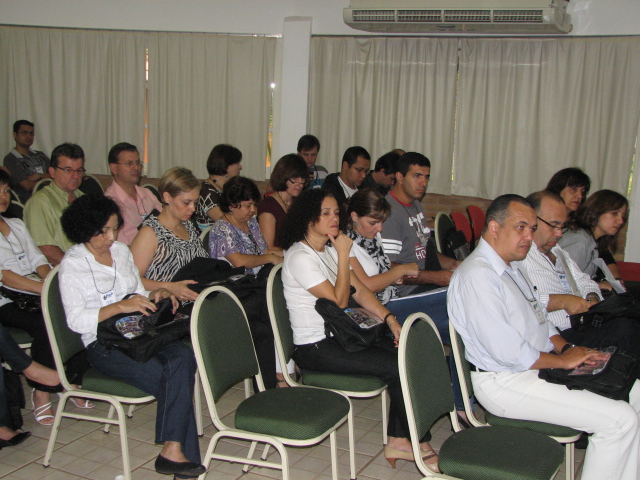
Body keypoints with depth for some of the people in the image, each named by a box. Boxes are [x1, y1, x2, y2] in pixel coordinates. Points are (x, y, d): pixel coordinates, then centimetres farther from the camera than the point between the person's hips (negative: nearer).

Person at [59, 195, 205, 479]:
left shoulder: (122, 251, 16)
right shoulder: (72, 264, -2)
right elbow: (75, 320, -12)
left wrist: (155, 295, 0)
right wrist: (120, 306, -23)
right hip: (104, 345, -5)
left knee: (183, 358, -27)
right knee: (170, 378, -28)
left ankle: (173, 451, -27)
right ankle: (177, 452, -16)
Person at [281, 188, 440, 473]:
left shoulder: (329, 250, 12)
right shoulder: (300, 257, -16)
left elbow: (359, 290, 9)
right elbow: (339, 300, -18)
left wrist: (390, 320, -3)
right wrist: (343, 256, -19)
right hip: (315, 349, -8)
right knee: (397, 367, -16)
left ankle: (398, 441, -2)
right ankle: (421, 446, 2)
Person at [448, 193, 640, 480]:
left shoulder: (512, 266, 14)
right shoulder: (477, 276, -20)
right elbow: (508, 353, -24)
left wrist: (567, 347, 2)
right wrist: (563, 360, -11)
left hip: (536, 367, 10)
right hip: (505, 383, -10)